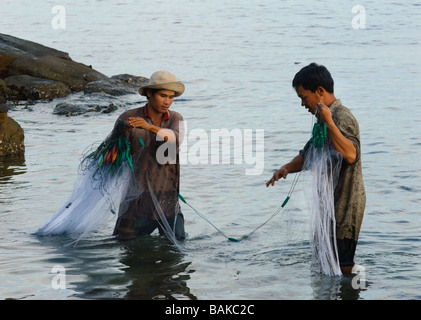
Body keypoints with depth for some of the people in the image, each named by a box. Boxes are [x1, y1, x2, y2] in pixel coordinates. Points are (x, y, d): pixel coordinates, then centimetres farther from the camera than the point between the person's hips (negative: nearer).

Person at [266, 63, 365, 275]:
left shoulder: (342, 118, -18)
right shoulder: (325, 119, 15)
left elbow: (351, 155, -36)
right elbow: (308, 155, 22)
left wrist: (328, 122, -39)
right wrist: (287, 168, 3)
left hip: (345, 208, -11)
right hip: (329, 206, 11)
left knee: (341, 269, -7)